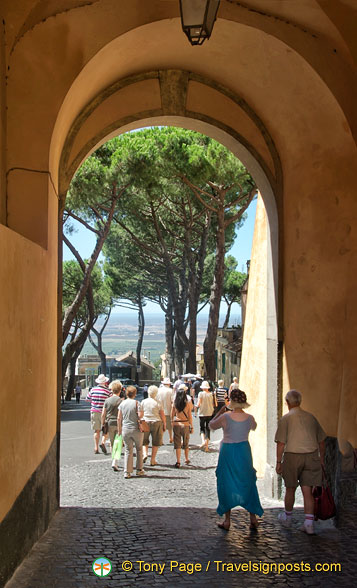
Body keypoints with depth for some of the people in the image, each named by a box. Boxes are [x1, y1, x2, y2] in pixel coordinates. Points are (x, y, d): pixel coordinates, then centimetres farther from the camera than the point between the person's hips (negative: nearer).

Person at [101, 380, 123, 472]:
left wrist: (103, 424, 11)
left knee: (112, 443, 16)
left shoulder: (107, 400, 1)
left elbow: (103, 414, 2)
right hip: (119, 424, -3)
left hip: (110, 424, 3)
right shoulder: (121, 401, -8)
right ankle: (115, 462, -13)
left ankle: (114, 461, 25)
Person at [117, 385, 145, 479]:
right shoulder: (136, 403, -8)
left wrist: (119, 429, 10)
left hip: (125, 430, 2)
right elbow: (140, 415, -18)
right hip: (136, 429, -2)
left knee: (128, 451, 8)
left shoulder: (122, 403, 2)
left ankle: (127, 472, 3)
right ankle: (139, 470, 21)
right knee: (139, 449, 17)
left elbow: (119, 418, 2)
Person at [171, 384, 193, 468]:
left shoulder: (175, 402, -4)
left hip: (176, 424, 0)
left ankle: (178, 462, 2)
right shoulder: (188, 402, -8)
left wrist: (172, 423, 15)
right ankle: (187, 460, 30)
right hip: (185, 424, 0)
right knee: (186, 443, 17)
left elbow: (172, 414, 2)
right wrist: (191, 426, 3)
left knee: (177, 444, 6)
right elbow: (189, 416, -4)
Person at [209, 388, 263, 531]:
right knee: (247, 483, 16)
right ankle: (253, 518, 19)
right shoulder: (249, 418, -8)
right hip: (244, 451, 3)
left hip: (228, 451, -2)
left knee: (227, 484, 10)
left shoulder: (225, 417, -17)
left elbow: (212, 425, 0)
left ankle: (227, 521, 14)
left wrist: (220, 412, 9)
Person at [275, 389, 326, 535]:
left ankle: (287, 517, 31)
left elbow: (281, 443, -7)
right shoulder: (311, 417, 9)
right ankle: (309, 523, 0)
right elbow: (321, 441, 13)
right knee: (307, 490, 5)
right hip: (311, 456, 3)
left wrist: (279, 462, -1)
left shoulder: (286, 418, -3)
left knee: (290, 489, 14)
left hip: (292, 456, -3)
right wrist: (321, 459, 23)